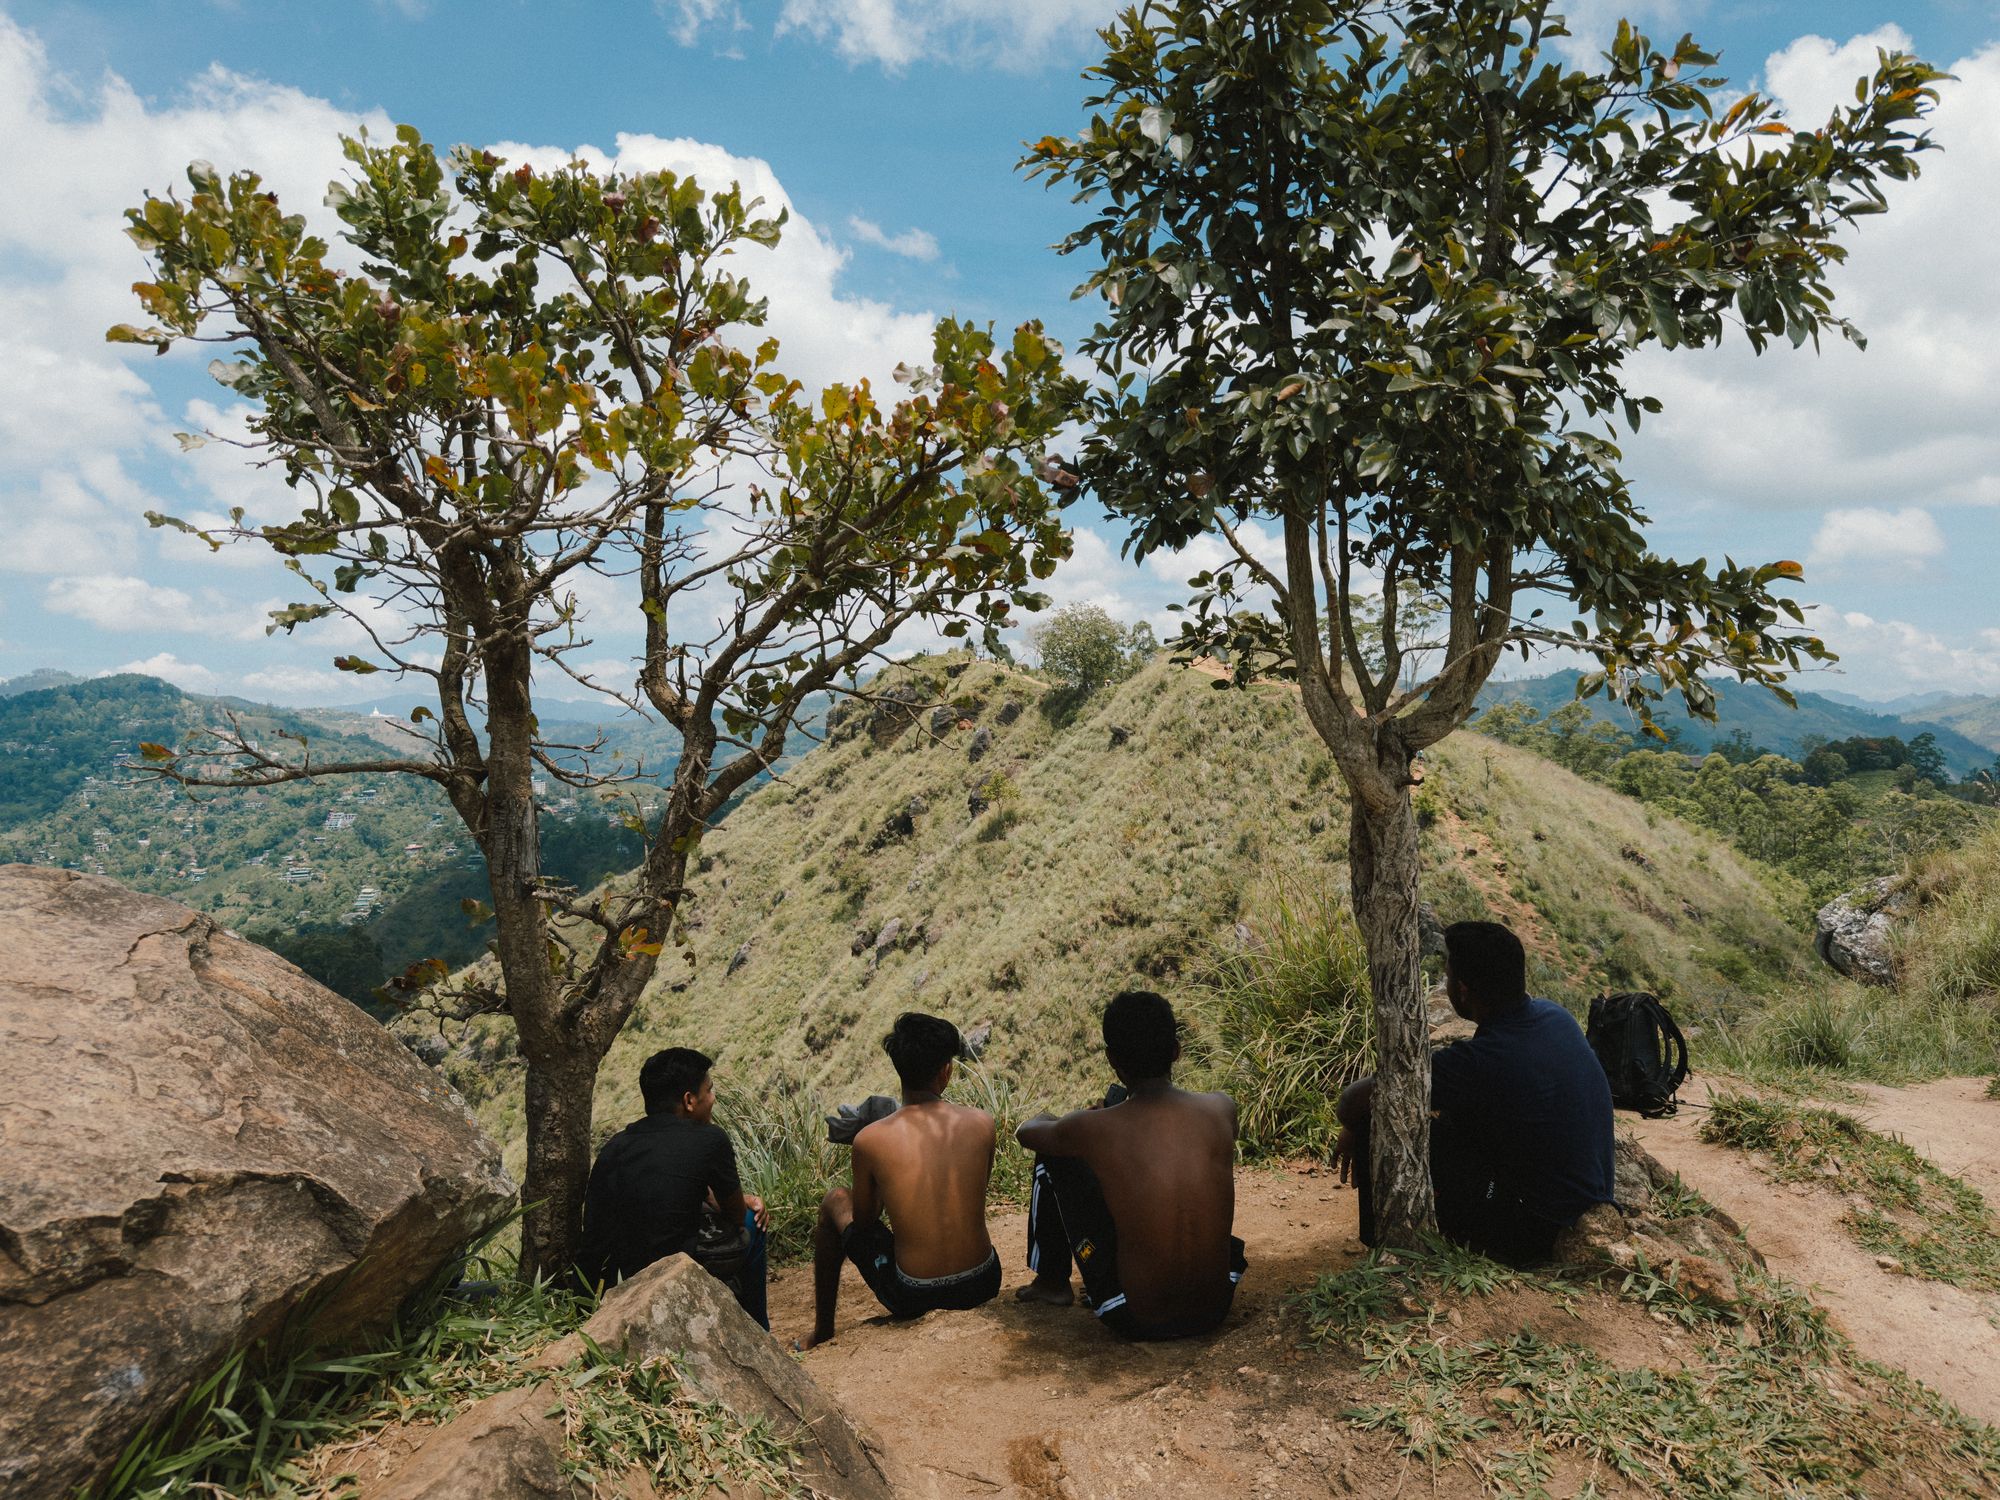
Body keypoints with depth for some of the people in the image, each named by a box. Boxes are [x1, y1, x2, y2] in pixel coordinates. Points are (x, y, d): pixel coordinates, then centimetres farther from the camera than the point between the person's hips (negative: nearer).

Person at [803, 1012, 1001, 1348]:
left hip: (913, 1297, -3)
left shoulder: (870, 1140, -14)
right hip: (984, 1285, 3)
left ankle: (822, 1330, 35)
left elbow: (863, 1222, 3)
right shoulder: (981, 1123, -7)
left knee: (836, 1201, 21)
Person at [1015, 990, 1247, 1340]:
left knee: (1053, 1157, 9)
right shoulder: (1221, 1109, -10)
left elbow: (1027, 1131, 7)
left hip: (1136, 1320, -3)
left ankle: (1051, 1282, 29)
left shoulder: (1093, 1130, -17)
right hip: (1216, 1308, 3)